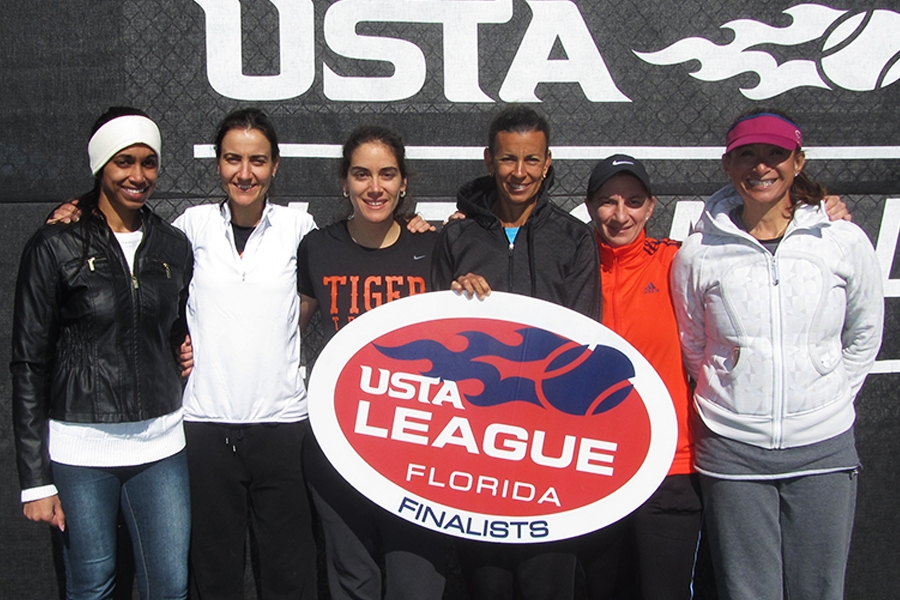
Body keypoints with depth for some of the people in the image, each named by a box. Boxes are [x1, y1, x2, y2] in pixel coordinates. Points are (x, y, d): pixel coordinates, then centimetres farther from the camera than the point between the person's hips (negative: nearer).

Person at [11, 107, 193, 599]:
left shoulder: (173, 245, 8)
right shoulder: (55, 246, -5)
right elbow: (29, 364, -6)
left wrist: (187, 356, 4)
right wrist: (36, 479, -8)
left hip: (160, 443, 4)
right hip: (81, 447, -3)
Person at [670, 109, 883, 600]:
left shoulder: (845, 243, -1)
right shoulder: (698, 254, -2)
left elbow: (864, 337, 13)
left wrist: (828, 399, 9)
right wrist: (731, 397, 7)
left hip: (825, 448, 1)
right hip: (732, 450, 0)